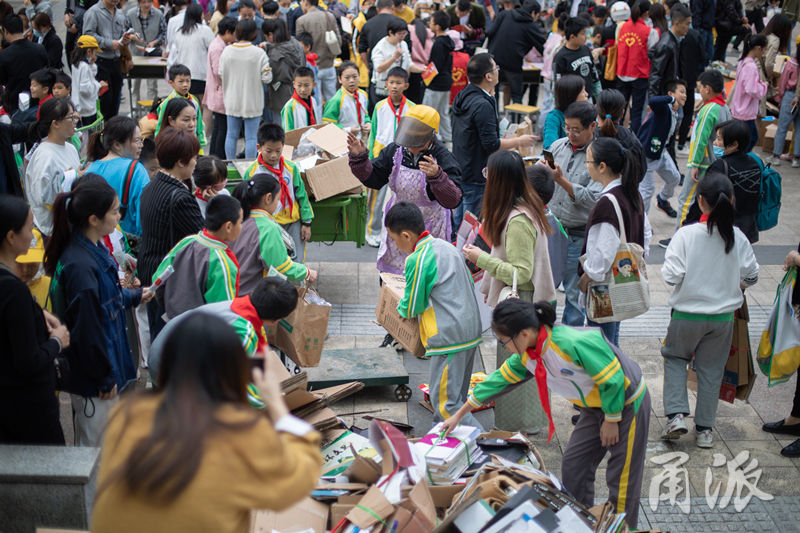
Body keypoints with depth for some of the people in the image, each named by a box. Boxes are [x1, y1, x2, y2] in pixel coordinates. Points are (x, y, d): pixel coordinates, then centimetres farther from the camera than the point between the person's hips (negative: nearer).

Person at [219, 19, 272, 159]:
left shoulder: (227, 51, -5)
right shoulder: (259, 53, -15)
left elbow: (221, 74, 2)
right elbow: (267, 78, -12)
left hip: (232, 101, 3)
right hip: (252, 102, -3)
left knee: (231, 135, 14)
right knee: (251, 137, 3)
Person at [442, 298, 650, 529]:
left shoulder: (574, 343, -35)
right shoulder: (527, 355, -7)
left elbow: (612, 379, -27)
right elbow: (499, 380, 6)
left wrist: (611, 420, -14)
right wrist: (458, 415, 11)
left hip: (626, 404, -8)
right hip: (595, 406, 8)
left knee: (621, 478, -1)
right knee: (573, 467, 10)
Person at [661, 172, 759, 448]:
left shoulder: (687, 234, -18)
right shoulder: (737, 237, -9)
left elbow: (671, 275, -20)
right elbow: (751, 276, 0)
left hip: (687, 314, -2)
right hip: (723, 315, 2)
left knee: (675, 357, 21)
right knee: (711, 369, 15)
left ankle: (676, 414, 7)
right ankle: (705, 429, 21)